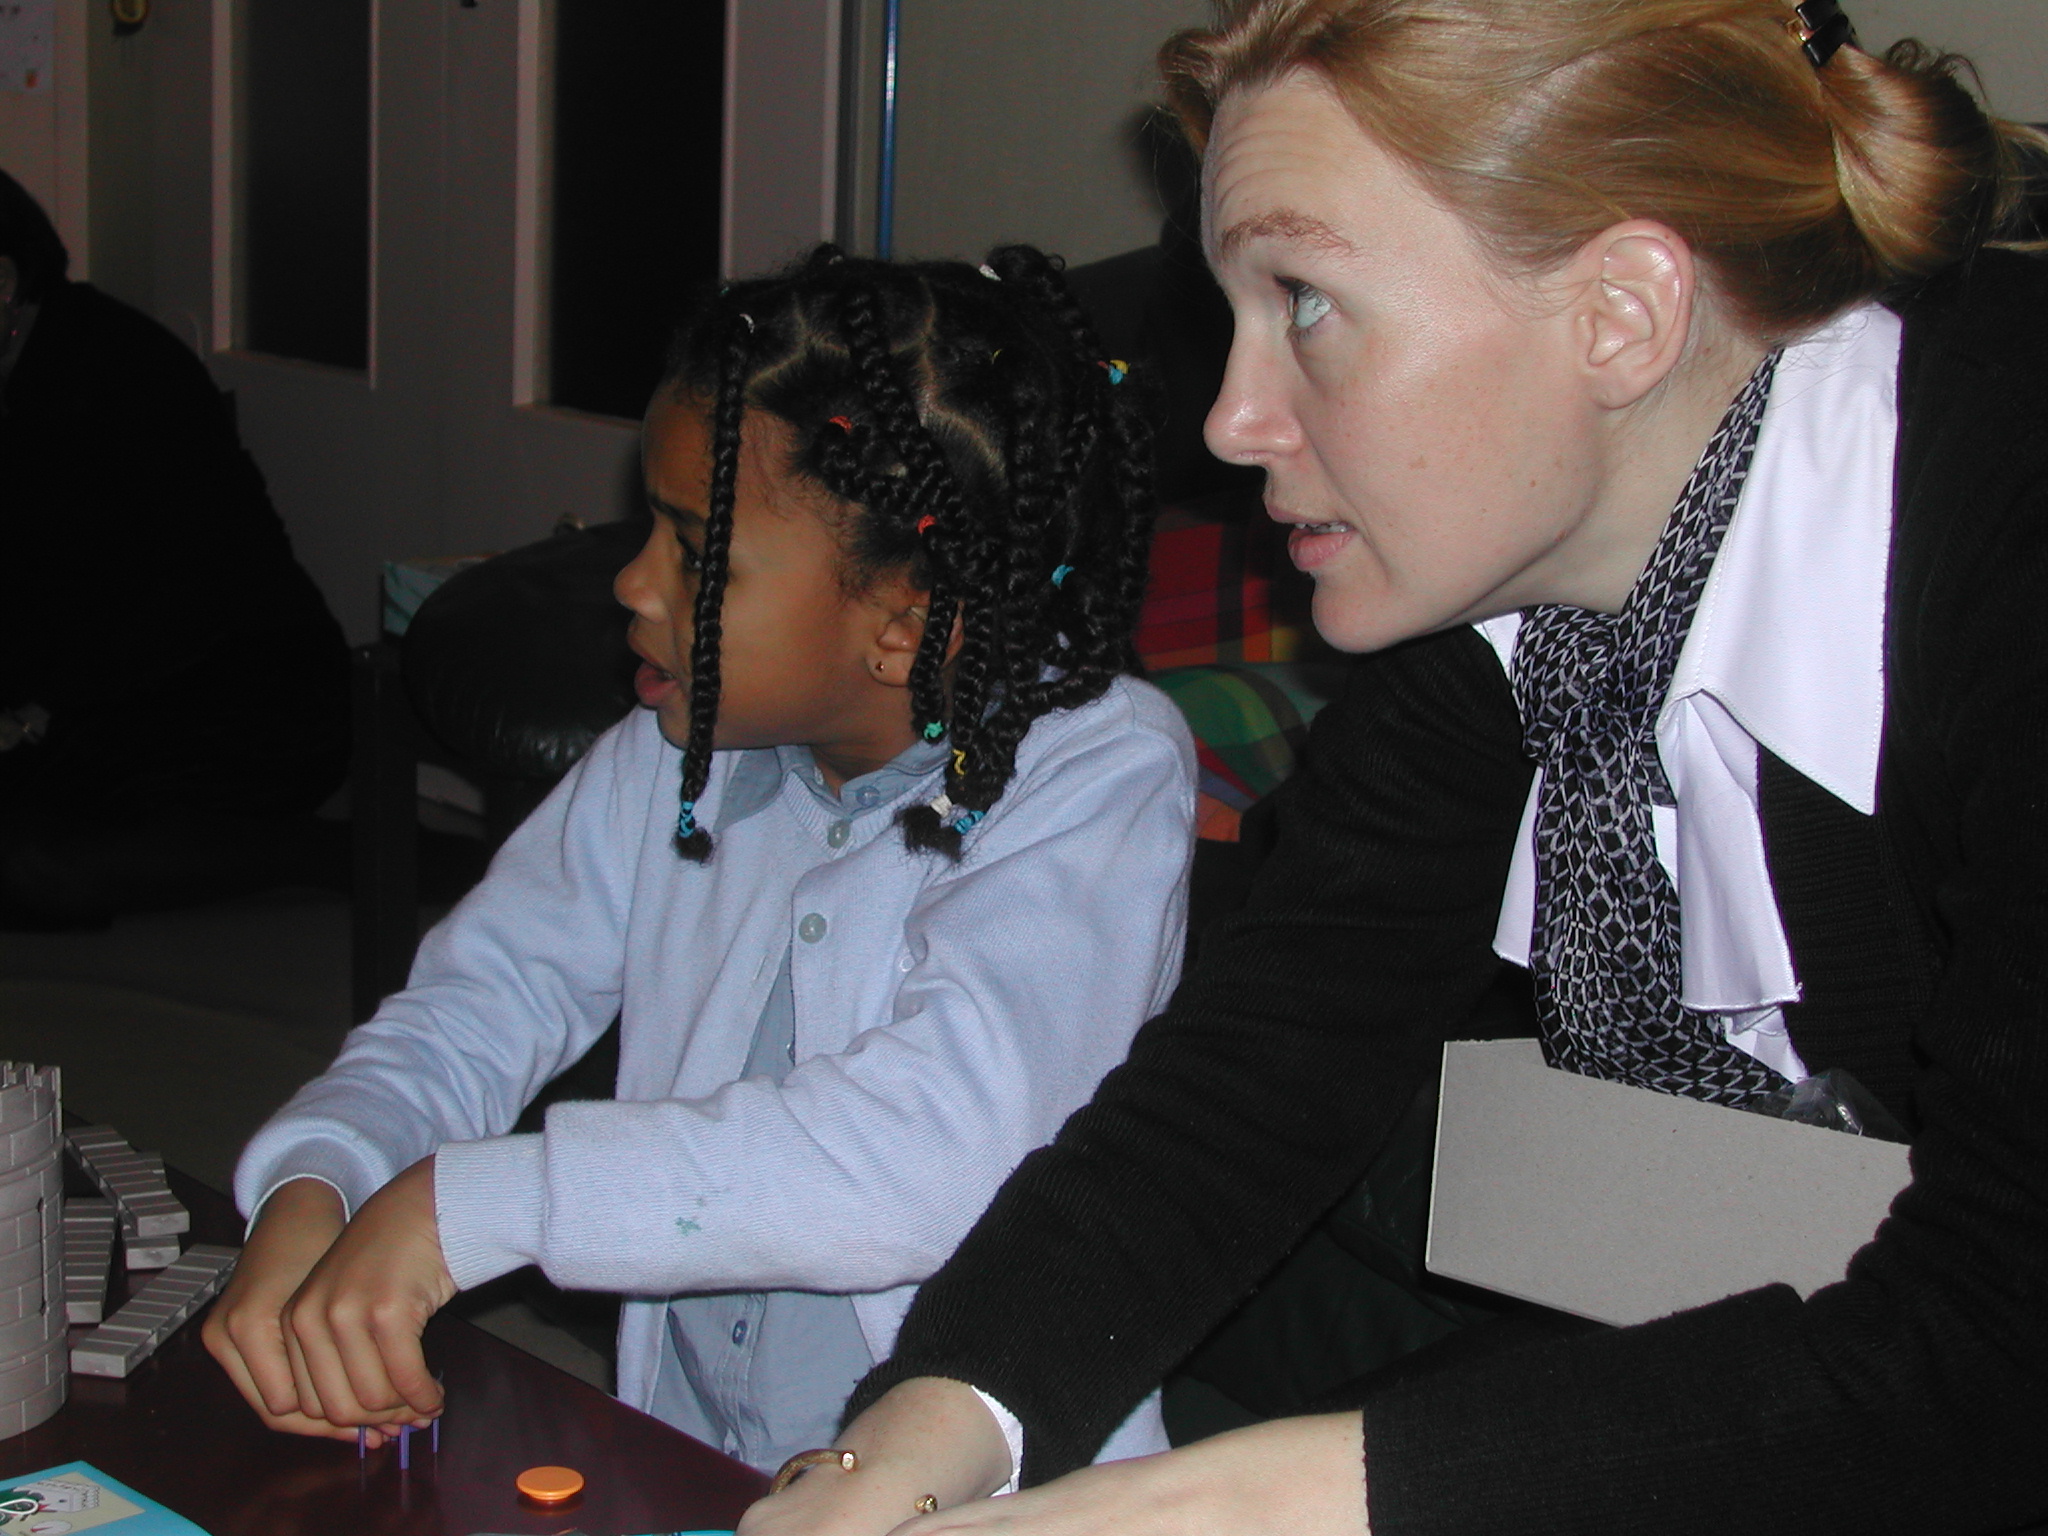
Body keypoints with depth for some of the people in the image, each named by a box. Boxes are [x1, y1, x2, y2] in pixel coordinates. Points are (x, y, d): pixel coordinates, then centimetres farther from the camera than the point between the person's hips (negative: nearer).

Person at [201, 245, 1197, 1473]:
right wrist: (308, 1193, -13)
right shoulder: (681, 752, 5)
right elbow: (476, 1005, 9)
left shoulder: (1105, 777, -13)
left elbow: (940, 1148, -26)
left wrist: (467, 1202, -25)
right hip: (675, 1473, 4)